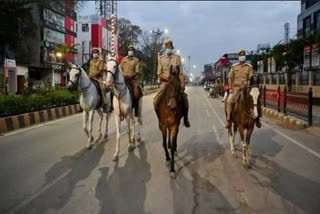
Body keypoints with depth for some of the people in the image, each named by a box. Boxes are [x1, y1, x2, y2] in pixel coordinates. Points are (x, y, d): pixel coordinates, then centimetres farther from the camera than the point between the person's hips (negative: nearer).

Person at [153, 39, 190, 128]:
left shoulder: (177, 57, 8)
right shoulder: (161, 58, 8)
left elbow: (181, 72, 2)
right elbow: (159, 73, 3)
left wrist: (182, 83, -13)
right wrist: (167, 78, -15)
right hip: (164, 82, 0)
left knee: (185, 99, -18)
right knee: (156, 101, -20)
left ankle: (185, 118, 8)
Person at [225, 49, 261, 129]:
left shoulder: (249, 67, 5)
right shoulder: (234, 66, 7)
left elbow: (251, 78, 0)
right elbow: (230, 77, 7)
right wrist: (230, 88, -3)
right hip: (236, 88, 0)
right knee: (229, 101, -24)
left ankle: (257, 119, 5)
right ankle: (228, 120, -17)